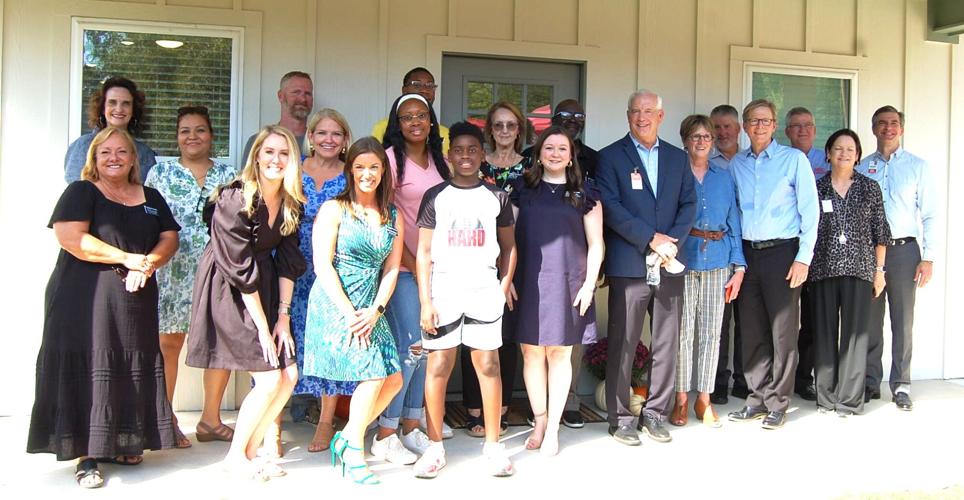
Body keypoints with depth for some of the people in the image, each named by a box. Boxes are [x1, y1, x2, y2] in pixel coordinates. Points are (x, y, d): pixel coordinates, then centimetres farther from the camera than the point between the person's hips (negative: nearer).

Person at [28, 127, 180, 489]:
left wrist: (148, 265, -11)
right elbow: (69, 237, -14)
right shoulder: (81, 192, 0)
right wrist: (126, 258, -16)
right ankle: (87, 456, 0)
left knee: (132, 369, 8)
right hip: (85, 297, -5)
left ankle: (117, 444, 21)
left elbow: (170, 238, 9)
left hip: (135, 300, 5)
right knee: (89, 370, -5)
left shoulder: (151, 199, 15)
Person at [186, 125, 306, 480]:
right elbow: (239, 270, -19)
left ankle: (250, 451, 18)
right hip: (227, 291, -7)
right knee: (269, 380, -11)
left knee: (289, 376, 1)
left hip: (264, 290, 7)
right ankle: (235, 455, 11)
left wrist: (283, 316, -2)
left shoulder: (291, 203, 0)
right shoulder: (235, 200, -19)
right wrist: (262, 328, -16)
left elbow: (287, 259, 4)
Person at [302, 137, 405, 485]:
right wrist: (349, 313, -14)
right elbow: (323, 265, -9)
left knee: (394, 379, -1)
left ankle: (346, 438, 17)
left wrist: (375, 310, -7)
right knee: (373, 375, -13)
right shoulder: (334, 209, -3)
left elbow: (391, 270, 7)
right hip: (335, 303, -6)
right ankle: (354, 452, 6)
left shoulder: (393, 217, 11)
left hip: (371, 307, 6)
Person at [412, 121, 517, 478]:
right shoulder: (436, 197, 4)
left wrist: (506, 283, 0)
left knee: (488, 365, 2)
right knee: (438, 366, 0)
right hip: (444, 291, -1)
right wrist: (425, 301, -4)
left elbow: (509, 246, 14)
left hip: (485, 292, 1)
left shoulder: (496, 197, 8)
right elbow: (424, 252, 2)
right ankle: (435, 446, 10)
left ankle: (493, 445, 13)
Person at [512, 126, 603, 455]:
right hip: (528, 282, 1)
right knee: (531, 352, 3)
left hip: (567, 283, -1)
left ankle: (553, 428, 13)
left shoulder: (584, 194, 5)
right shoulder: (522, 190, 8)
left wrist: (589, 282, -4)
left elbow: (595, 244, 4)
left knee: (559, 353, 4)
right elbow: (509, 238, 8)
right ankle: (539, 422, 17)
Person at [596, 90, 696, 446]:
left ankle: (655, 413, 21)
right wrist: (652, 239, -14)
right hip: (629, 266, -4)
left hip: (669, 264, 4)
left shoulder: (678, 158, 15)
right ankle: (620, 417, 12)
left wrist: (672, 242, -8)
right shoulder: (611, 156, 1)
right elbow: (611, 207, -9)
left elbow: (689, 204, 9)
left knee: (667, 345, 8)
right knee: (622, 346, 1)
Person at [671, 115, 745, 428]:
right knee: (683, 329, -3)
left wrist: (739, 266, 7)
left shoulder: (723, 178, 14)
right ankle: (681, 399, 8)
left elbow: (733, 223, 13)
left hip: (718, 260, 3)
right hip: (682, 258, -3)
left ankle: (704, 399, 15)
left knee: (711, 330, 5)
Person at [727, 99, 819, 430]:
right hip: (747, 254, 4)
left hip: (782, 252, -4)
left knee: (783, 331, -1)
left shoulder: (793, 159, -1)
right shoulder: (736, 164, 10)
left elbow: (810, 212, -3)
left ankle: (778, 404, 9)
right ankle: (758, 399, 17)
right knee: (752, 331, 7)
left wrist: (803, 258, -10)